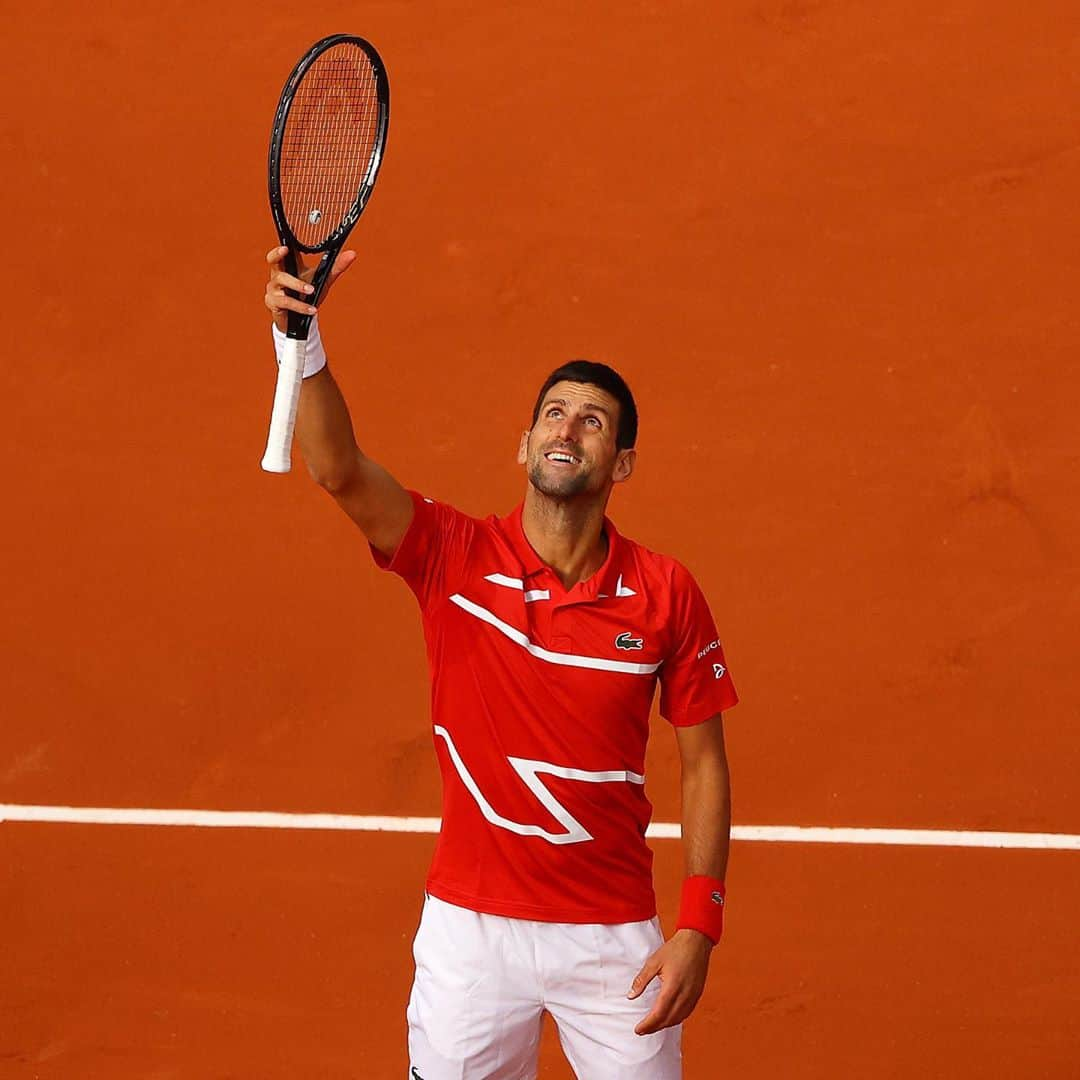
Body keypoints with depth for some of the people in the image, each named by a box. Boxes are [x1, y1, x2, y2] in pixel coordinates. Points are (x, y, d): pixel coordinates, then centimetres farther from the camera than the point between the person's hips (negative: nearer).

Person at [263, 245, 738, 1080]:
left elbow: (704, 764, 2)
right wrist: (302, 337, -39)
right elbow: (339, 470, -23)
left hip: (612, 938, 0)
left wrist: (699, 926, -5)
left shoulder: (666, 594, -5)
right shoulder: (456, 559, -6)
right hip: (472, 926, 0)